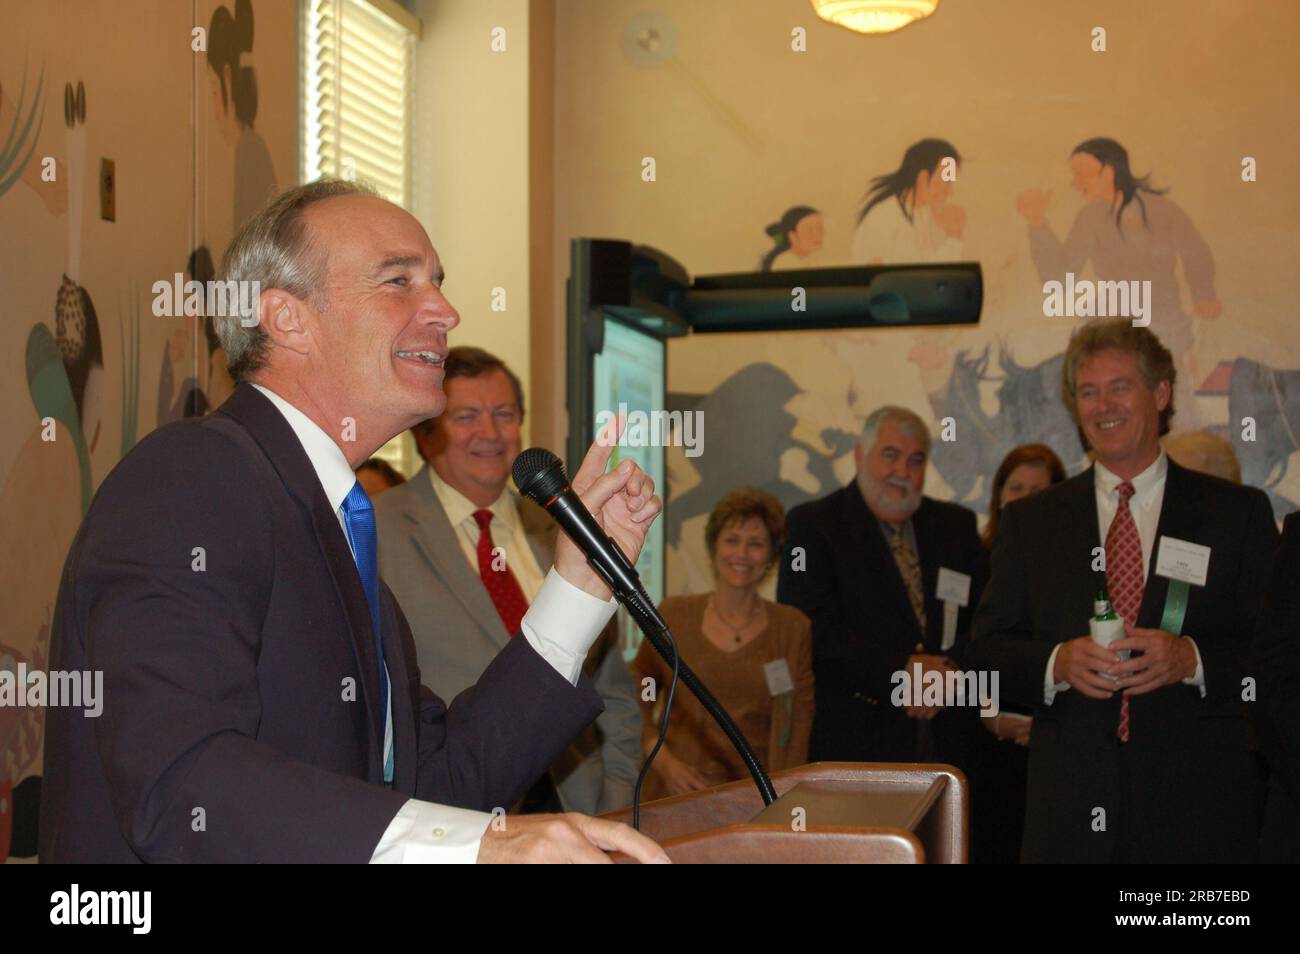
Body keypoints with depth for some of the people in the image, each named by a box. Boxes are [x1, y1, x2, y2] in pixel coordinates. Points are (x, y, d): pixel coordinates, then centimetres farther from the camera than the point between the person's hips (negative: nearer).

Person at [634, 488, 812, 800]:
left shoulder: (793, 628, 4)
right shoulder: (673, 615, 5)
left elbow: (798, 727, 3)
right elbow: (637, 701, 11)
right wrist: (663, 762, -2)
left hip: (753, 795, 0)